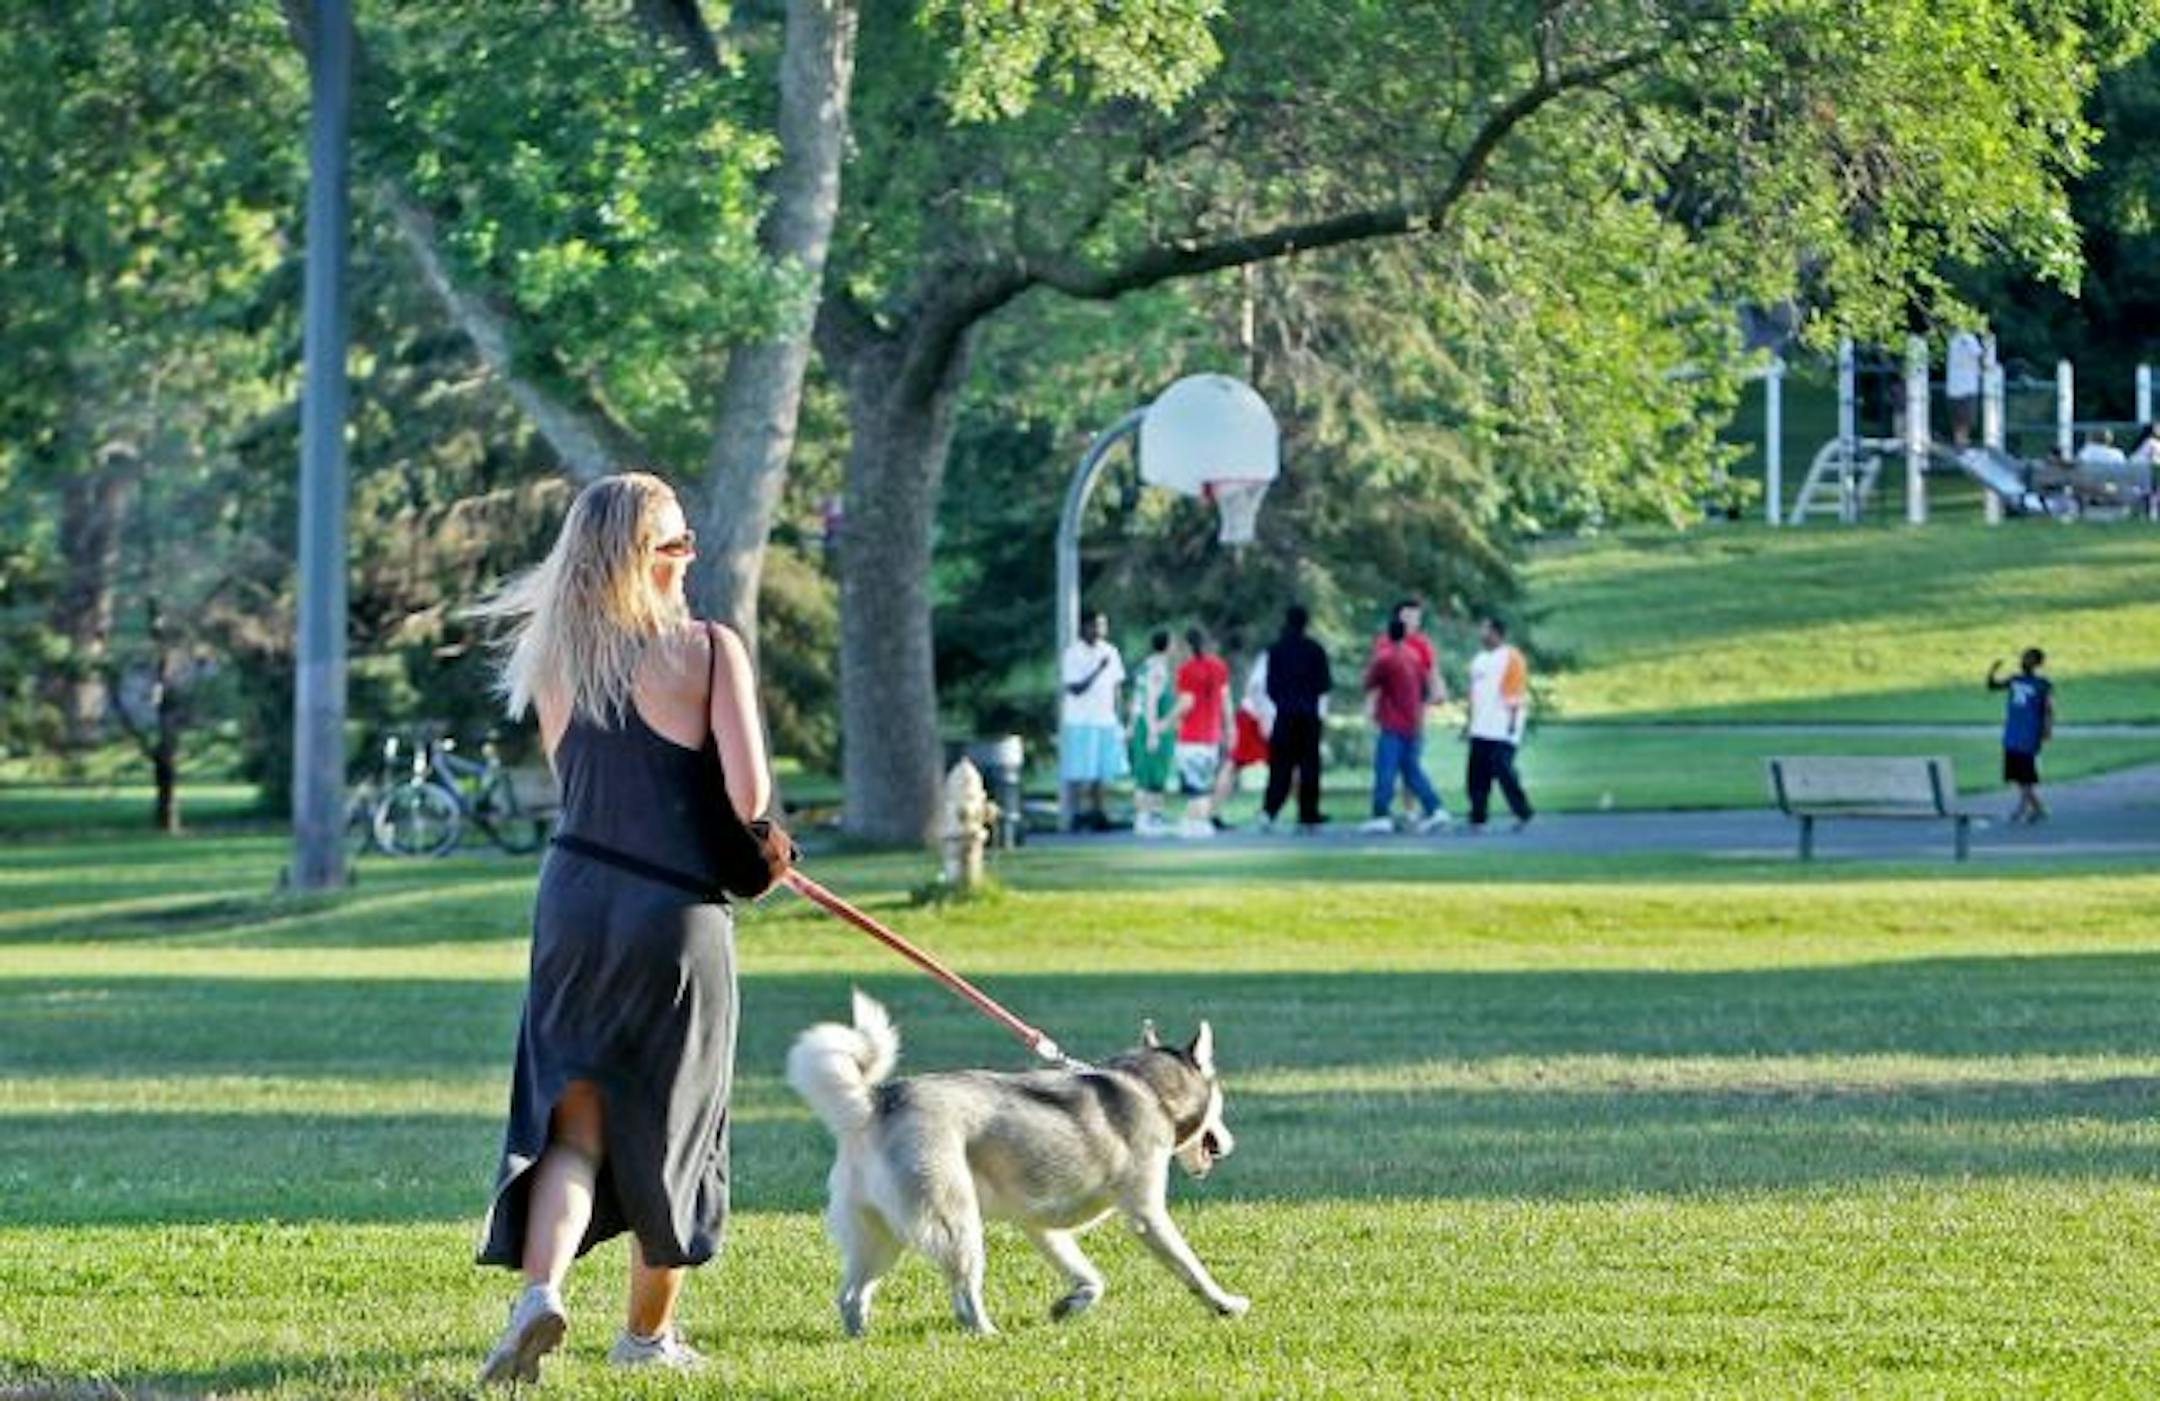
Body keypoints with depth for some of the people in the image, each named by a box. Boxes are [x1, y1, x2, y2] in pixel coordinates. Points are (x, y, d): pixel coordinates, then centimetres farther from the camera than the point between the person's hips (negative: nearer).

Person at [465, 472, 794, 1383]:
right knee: (668, 1128, 14)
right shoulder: (709, 650, -9)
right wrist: (757, 844, 8)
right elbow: (749, 795, -16)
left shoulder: (553, 663, 6)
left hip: (576, 900, 3)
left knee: (573, 1121, 4)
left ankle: (540, 1287, -21)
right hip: (678, 911, -3)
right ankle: (649, 1333, 25)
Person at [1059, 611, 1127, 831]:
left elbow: (1115, 687, 13)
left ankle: (1097, 813, 11)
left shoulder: (1110, 652, 8)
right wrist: (1098, 670, -21)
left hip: (1105, 722, 5)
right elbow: (1075, 689, -13)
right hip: (1079, 722, -5)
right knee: (1078, 772, -1)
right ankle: (1078, 812, 4)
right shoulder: (1073, 654, -8)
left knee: (1100, 771, 5)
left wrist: (1117, 720, 9)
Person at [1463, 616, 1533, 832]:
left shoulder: (1511, 658, -4)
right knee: (1477, 776, 3)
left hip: (1502, 731, -8)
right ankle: (1477, 819, 6)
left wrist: (1513, 722, -15)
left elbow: (1517, 693, -9)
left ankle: (1523, 814, -1)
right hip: (1480, 731, 8)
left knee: (1503, 771, -12)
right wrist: (1469, 721, 20)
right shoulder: (1479, 659, 20)